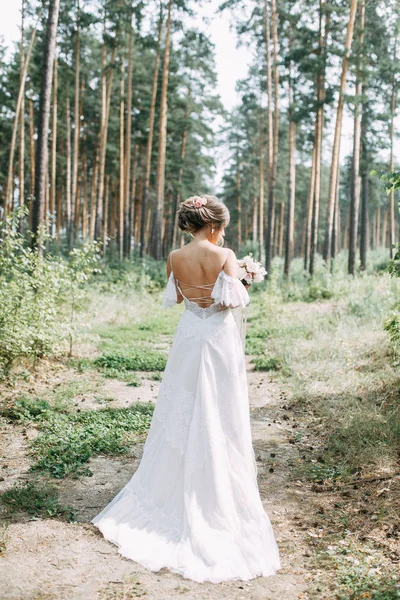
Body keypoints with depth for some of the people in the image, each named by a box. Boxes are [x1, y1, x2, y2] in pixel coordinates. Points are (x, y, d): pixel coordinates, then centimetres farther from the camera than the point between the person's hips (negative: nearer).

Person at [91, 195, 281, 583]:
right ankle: (214, 496, 14)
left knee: (181, 414, 16)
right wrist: (241, 280, 0)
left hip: (188, 338, 4)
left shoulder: (175, 258, -1)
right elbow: (234, 299, -19)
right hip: (219, 338, -4)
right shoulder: (224, 256, -13)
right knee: (217, 419, 6)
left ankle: (173, 488, 26)